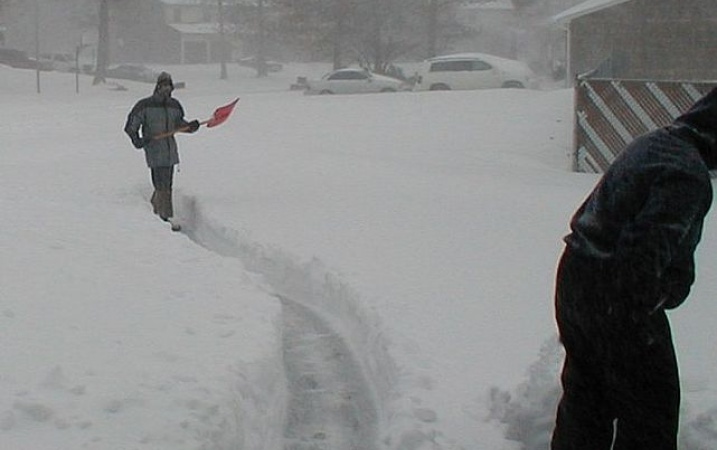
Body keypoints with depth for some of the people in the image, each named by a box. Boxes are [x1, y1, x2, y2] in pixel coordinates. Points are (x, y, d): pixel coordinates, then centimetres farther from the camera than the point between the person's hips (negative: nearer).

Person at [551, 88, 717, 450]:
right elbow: (646, 249, -27)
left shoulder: (653, 142, 10)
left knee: (584, 392, 21)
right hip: (613, 294, -9)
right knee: (650, 406, 6)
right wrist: (636, 318, -20)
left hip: (574, 274, 9)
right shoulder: (688, 176, -20)